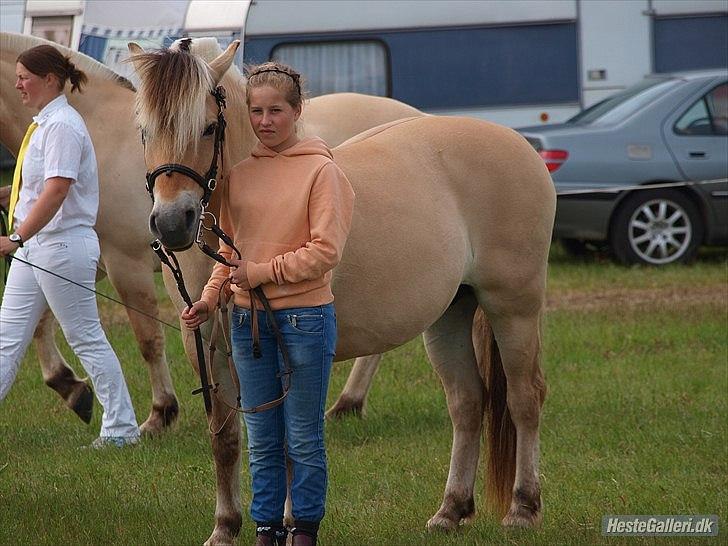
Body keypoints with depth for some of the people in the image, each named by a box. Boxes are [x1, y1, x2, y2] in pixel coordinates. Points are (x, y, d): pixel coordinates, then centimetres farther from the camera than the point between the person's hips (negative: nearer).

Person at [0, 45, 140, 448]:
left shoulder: (62, 126, -17)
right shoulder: (44, 123, 13)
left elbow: (57, 189, -28)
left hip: (62, 245, -10)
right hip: (34, 247, 10)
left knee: (86, 339, -1)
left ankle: (121, 428, 8)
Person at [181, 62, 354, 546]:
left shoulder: (320, 170, -8)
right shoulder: (239, 171, 7)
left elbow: (325, 251, -14)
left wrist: (263, 273, -17)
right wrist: (210, 297, 2)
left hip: (304, 318, -5)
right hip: (248, 319, 5)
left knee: (304, 440, 3)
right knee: (262, 440, 10)